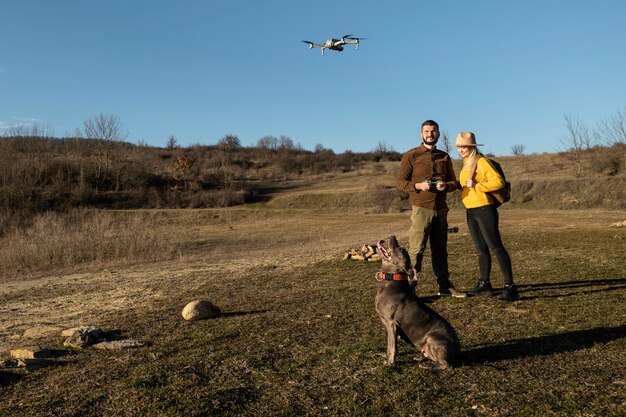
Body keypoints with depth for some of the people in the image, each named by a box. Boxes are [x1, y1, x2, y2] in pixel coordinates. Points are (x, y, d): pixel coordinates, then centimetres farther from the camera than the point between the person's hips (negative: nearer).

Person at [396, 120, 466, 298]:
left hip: (440, 209, 5)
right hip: (421, 208, -5)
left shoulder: (444, 157, 16)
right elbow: (400, 180, -1)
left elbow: (454, 181, 17)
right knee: (416, 248, -9)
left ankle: (445, 286, 19)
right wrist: (418, 186, -18)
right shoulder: (411, 155, 2)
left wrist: (446, 186, -6)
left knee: (440, 249, 11)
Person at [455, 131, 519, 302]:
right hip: (471, 212, 9)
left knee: (496, 248, -9)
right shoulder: (466, 163, 15)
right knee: (481, 249, 17)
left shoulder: (481, 161, -11)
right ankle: (484, 283, 28)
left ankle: (510, 287, -8)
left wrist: (476, 186, -18)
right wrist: (459, 185, 8)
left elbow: (498, 182, -19)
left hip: (484, 210, -9)